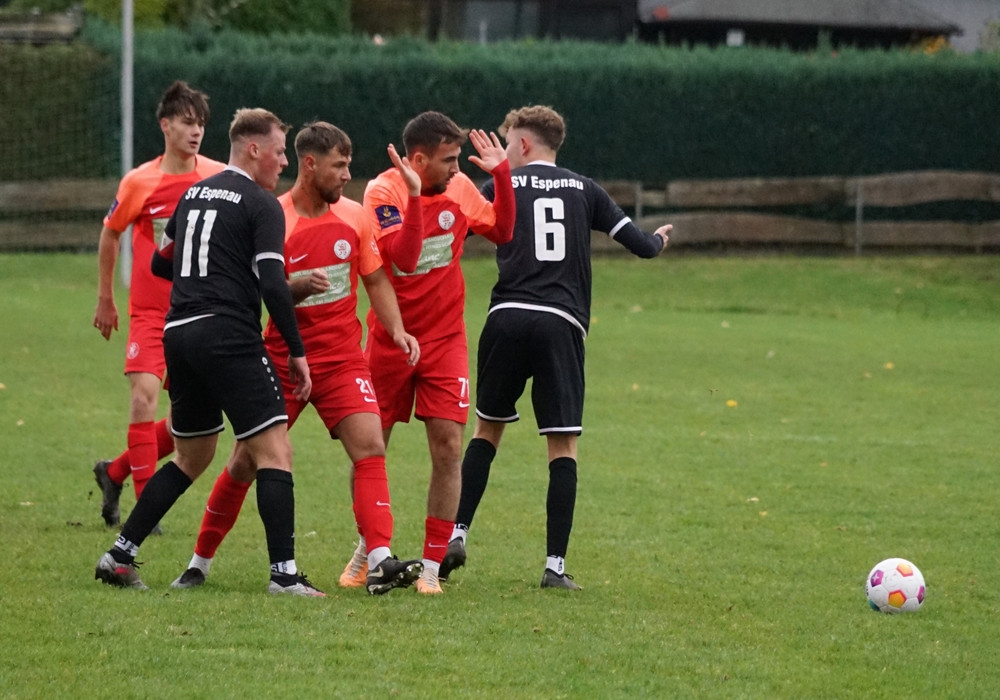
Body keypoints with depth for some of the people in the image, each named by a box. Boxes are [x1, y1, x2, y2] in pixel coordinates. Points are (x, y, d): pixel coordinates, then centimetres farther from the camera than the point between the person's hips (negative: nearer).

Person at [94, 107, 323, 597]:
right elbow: (272, 284, -14)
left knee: (191, 456, 20)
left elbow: (161, 263, 27)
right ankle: (284, 573, -15)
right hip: (229, 338, -8)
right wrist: (297, 352, -8)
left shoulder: (193, 194, 17)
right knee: (274, 451, -6)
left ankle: (120, 555, 16)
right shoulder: (261, 205, -5)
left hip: (178, 332, 8)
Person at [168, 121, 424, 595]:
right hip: (283, 357, -3)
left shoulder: (355, 216, 3)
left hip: (342, 357, 3)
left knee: (370, 447, -15)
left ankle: (379, 563, -22)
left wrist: (397, 331, -2)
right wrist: (294, 287, -26)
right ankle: (200, 562, 18)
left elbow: (376, 280, 13)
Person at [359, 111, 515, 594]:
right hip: (390, 336, -2)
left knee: (448, 446, -8)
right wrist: (414, 194, -35)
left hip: (444, 338, 2)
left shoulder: (460, 188, 0)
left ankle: (432, 565, -2)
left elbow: (502, 232, 12)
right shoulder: (384, 191, -15)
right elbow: (403, 257, -27)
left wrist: (501, 174, -1)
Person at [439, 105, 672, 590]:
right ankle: (555, 565, -4)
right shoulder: (584, 190, 14)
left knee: (487, 429, 17)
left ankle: (457, 534, 7)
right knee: (563, 446, 1)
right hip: (562, 325, 0)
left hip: (508, 318, 0)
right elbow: (640, 244, 14)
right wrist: (658, 240, 36)